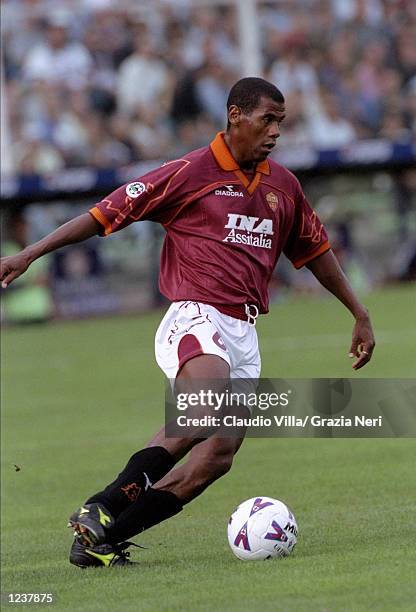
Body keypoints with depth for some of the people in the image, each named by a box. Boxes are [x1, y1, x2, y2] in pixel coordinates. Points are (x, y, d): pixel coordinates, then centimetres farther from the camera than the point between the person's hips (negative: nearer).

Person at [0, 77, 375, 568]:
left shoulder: (282, 186, 15)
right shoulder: (191, 173, -3)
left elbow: (315, 251, 30)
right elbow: (108, 213, -3)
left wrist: (359, 315, 33)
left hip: (243, 334, 7)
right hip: (195, 319, -6)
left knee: (216, 458, -9)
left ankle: (102, 538, -8)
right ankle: (100, 509, -28)